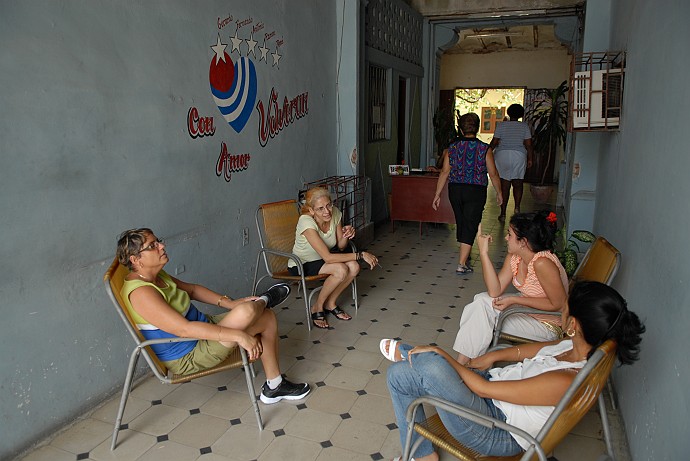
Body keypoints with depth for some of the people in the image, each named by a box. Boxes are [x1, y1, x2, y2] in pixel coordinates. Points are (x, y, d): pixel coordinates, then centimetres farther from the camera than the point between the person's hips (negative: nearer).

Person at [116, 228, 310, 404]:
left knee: (267, 317, 8)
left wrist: (230, 302, 2)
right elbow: (183, 329, -34)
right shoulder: (140, 292, -26)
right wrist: (238, 335, -36)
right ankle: (264, 300, 9)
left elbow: (192, 289, 15)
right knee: (247, 311, -31)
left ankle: (274, 386, 19)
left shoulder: (157, 276, 3)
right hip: (188, 358, -10)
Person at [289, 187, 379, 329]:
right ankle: (317, 308, -6)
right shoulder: (306, 222, -32)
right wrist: (361, 255, -33)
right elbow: (328, 258, -35)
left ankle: (330, 303, 3)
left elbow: (340, 247, -2)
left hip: (322, 258, 6)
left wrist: (346, 236, -25)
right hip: (301, 264, -6)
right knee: (341, 270, -29)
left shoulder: (335, 213, -15)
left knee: (354, 267, -19)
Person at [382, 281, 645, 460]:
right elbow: (542, 349, 15)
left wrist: (442, 353, -14)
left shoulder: (564, 381, -33)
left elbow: (484, 389, -25)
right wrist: (492, 357, 8)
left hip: (496, 434, -8)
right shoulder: (582, 346, -7)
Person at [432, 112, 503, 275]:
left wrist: (437, 194, 2)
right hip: (476, 192, -3)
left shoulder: (452, 148, 0)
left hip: (455, 190, 3)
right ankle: (461, 264, -4)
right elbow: (493, 174, -1)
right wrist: (499, 192, 12)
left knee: (461, 223, 19)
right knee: (470, 226, 0)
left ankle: (464, 254, 38)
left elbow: (445, 172, -2)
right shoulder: (485, 149, -6)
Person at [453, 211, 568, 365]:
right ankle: (460, 364, -2)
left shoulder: (542, 263, -29)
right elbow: (495, 291, -11)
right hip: (527, 306, 8)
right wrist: (483, 253, -17)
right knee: (481, 301, -9)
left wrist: (514, 300, -22)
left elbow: (558, 305, -22)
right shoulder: (514, 257, -6)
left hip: (547, 324, -8)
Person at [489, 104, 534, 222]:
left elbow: (494, 142, -2)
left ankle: (503, 213, 3)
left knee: (504, 185, 2)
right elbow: (528, 144, 0)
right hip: (519, 156, 0)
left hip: (502, 155, 0)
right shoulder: (525, 126, 2)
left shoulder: (501, 125, 0)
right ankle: (517, 207, -7)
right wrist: (530, 159, 8)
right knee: (518, 184, 12)